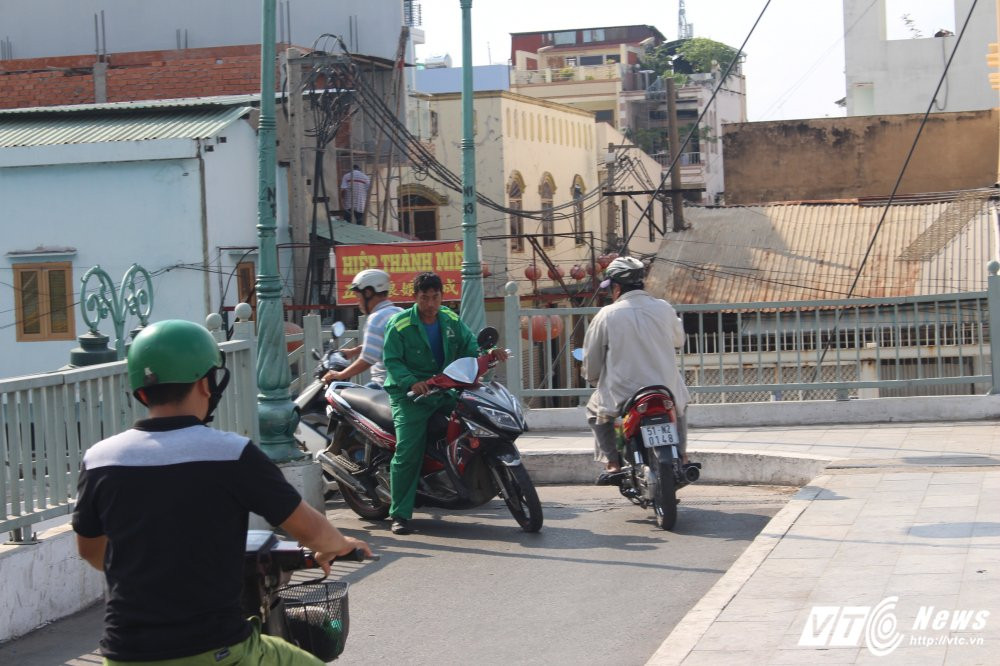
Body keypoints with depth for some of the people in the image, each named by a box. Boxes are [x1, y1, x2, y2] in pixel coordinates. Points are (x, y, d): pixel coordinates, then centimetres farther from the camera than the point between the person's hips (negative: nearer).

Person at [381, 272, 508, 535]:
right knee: (407, 454, -15)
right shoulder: (399, 325, -9)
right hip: (411, 395, -5)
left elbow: (469, 345, 6)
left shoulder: (451, 320, 7)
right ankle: (400, 514, -9)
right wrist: (411, 382, -28)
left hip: (445, 391, 6)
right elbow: (392, 361, -12)